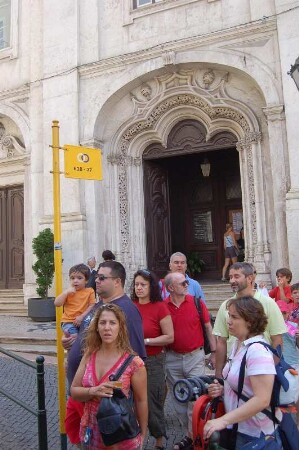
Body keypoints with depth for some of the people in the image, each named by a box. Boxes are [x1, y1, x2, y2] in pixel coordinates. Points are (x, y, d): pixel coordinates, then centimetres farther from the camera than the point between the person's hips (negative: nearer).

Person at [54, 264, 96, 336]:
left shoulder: (90, 291, 4)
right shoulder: (67, 292, 8)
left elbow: (92, 306, -4)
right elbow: (56, 304, -4)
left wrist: (82, 316, -15)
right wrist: (66, 292, -11)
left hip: (83, 321, 1)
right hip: (68, 321, -1)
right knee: (69, 331, -27)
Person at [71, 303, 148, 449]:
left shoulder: (133, 363, -18)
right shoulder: (89, 356, -5)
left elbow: (141, 401, -8)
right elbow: (74, 391, 0)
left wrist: (142, 435, 0)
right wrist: (93, 391, -19)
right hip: (92, 433, 4)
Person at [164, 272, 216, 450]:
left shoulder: (197, 303, -6)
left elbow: (209, 328, 2)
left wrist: (214, 352, 2)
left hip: (195, 357, -2)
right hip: (172, 359, 2)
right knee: (179, 399, 13)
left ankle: (194, 436, 17)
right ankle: (188, 434, 30)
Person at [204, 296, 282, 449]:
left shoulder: (258, 351, -25)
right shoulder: (238, 344, 3)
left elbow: (262, 400, -30)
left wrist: (223, 420, -31)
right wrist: (222, 389, -2)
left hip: (256, 433, -8)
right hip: (238, 427, 8)